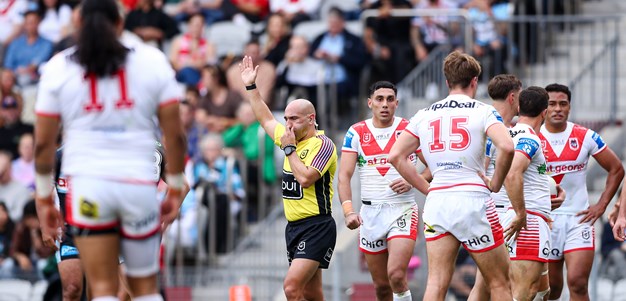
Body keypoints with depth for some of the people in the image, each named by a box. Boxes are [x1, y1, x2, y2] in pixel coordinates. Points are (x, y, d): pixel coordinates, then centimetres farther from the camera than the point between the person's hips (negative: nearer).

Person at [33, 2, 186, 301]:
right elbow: (175, 134, 2)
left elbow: (43, 143, 4)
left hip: (87, 183, 0)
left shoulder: (58, 68, 3)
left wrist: (44, 196, 14)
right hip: (139, 184, 0)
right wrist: (176, 188, 12)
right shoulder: (153, 61, 4)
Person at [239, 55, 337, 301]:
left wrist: (289, 149, -12)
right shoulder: (292, 138, 13)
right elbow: (266, 119, 29)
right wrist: (250, 86, 28)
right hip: (294, 226, 9)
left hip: (317, 227, -9)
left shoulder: (323, 144, -11)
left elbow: (305, 177, -23)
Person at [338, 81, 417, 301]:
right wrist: (348, 211, -18)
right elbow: (344, 175, -3)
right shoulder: (356, 133, 4)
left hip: (403, 210, -3)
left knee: (396, 275, -22)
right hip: (370, 214, 3)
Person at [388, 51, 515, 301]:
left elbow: (395, 156, 8)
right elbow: (506, 147, -17)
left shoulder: (424, 115, 11)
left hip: (437, 203, 4)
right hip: (474, 199, -4)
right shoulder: (483, 111, -1)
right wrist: (495, 184, -3)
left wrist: (427, 188, 12)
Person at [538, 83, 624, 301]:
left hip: (579, 218, -1)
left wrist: (601, 205, 2)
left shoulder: (586, 137, 1)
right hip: (544, 219, 1)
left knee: (578, 283, -14)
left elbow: (616, 169, 9)